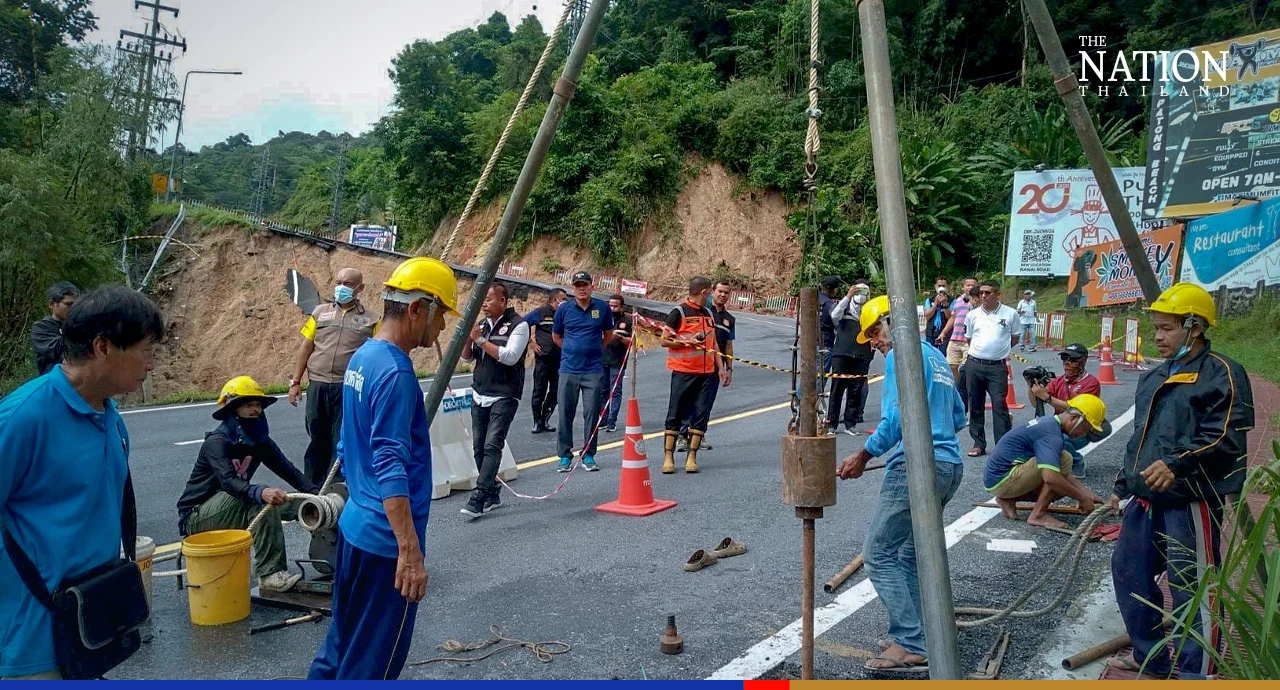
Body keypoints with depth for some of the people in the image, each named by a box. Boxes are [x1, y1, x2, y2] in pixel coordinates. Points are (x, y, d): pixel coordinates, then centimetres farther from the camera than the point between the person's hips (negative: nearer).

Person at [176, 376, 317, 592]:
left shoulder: (259, 441, -1)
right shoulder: (217, 441, -21)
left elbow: (289, 470, -6)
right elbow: (229, 481, -37)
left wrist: (316, 494, -23)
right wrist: (261, 492, -57)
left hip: (225, 513, 7)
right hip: (195, 517, -7)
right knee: (260, 499, -29)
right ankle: (270, 573, -29)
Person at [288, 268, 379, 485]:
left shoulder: (370, 320, 4)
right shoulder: (320, 312, 11)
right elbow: (305, 348, 11)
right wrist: (295, 382, 6)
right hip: (317, 386, 3)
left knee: (342, 442, 1)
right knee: (317, 439, 12)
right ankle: (312, 487, 24)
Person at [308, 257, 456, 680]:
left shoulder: (362, 357, 8)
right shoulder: (395, 372, -21)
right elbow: (391, 468, -27)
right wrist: (410, 551, -29)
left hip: (354, 525, 10)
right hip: (385, 539, -10)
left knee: (342, 643, 22)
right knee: (370, 665, 5)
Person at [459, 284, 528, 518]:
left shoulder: (518, 325, -6)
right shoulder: (483, 325, 14)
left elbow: (510, 356, -18)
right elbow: (467, 357, 14)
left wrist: (480, 340, -16)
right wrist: (468, 338, -5)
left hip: (504, 396, -7)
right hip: (479, 396, 7)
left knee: (492, 445, -14)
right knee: (479, 447, 6)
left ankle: (479, 498, -17)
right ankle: (492, 495, 17)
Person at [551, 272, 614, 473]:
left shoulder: (602, 308, 2)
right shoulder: (564, 309, 2)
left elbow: (608, 335, 17)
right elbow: (556, 336, 16)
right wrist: (573, 350, 12)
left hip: (593, 371, 0)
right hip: (568, 370, 0)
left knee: (592, 414, 2)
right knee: (565, 414, 4)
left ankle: (588, 455, 13)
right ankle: (565, 456, 13)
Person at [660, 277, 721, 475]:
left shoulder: (708, 314, 17)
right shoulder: (679, 313, -4)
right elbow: (664, 341, -4)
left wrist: (720, 367, 14)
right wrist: (687, 342, -16)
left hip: (707, 373, 6)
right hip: (683, 372, -6)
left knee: (701, 415, 3)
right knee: (675, 414, -1)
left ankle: (692, 457, 8)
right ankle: (668, 457, 4)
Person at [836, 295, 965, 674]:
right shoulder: (936, 355, 20)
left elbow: (897, 416, -17)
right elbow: (958, 417, 26)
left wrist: (864, 454, -9)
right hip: (950, 466, 10)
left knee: (880, 553, -5)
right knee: (912, 554, 17)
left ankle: (910, 647, -6)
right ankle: (918, 637, 17)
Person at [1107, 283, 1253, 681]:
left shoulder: (1222, 374, -9)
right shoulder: (1153, 378, 18)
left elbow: (1224, 437, -19)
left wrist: (1177, 464, -30)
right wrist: (1123, 485, 25)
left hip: (1191, 502, -9)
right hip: (1145, 499, 9)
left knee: (1192, 590, -2)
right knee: (1129, 572, 16)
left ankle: (1195, 674, 11)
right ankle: (1152, 657, 33)